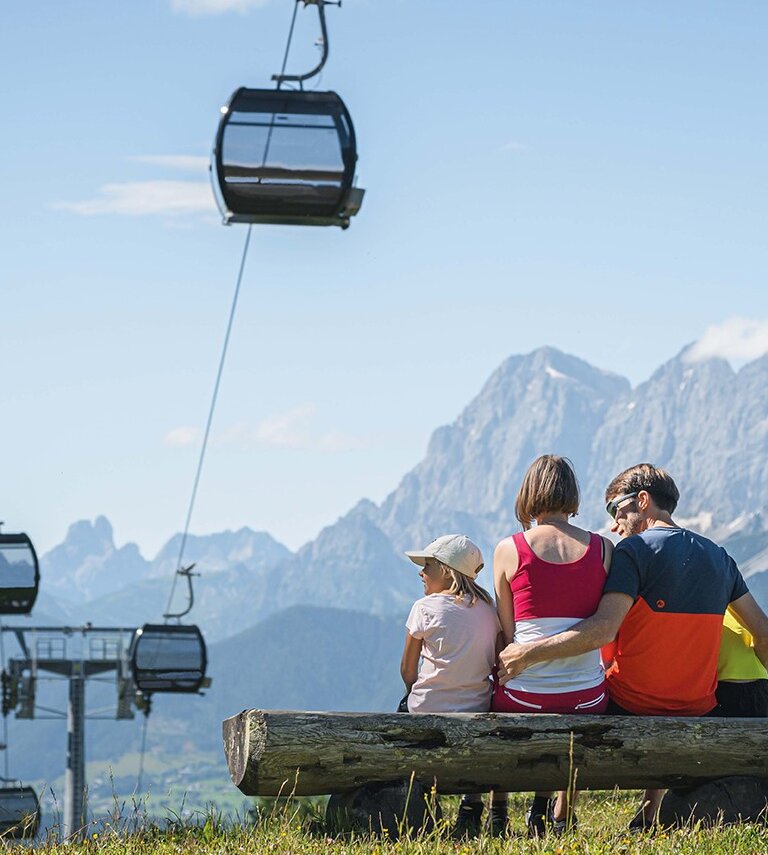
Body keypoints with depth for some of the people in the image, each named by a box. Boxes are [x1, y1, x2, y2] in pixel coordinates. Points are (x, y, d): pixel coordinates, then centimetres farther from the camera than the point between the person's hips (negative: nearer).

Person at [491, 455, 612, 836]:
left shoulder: (509, 550, -6)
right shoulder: (603, 548, -1)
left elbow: (507, 633, 0)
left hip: (522, 698, -2)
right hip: (587, 699, 2)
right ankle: (562, 815, 29)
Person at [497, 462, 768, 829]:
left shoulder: (634, 550, -14)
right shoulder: (719, 557, 5)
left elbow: (603, 629, -27)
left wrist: (527, 653, -26)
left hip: (631, 709, -5)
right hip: (697, 710, 5)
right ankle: (651, 813, 34)